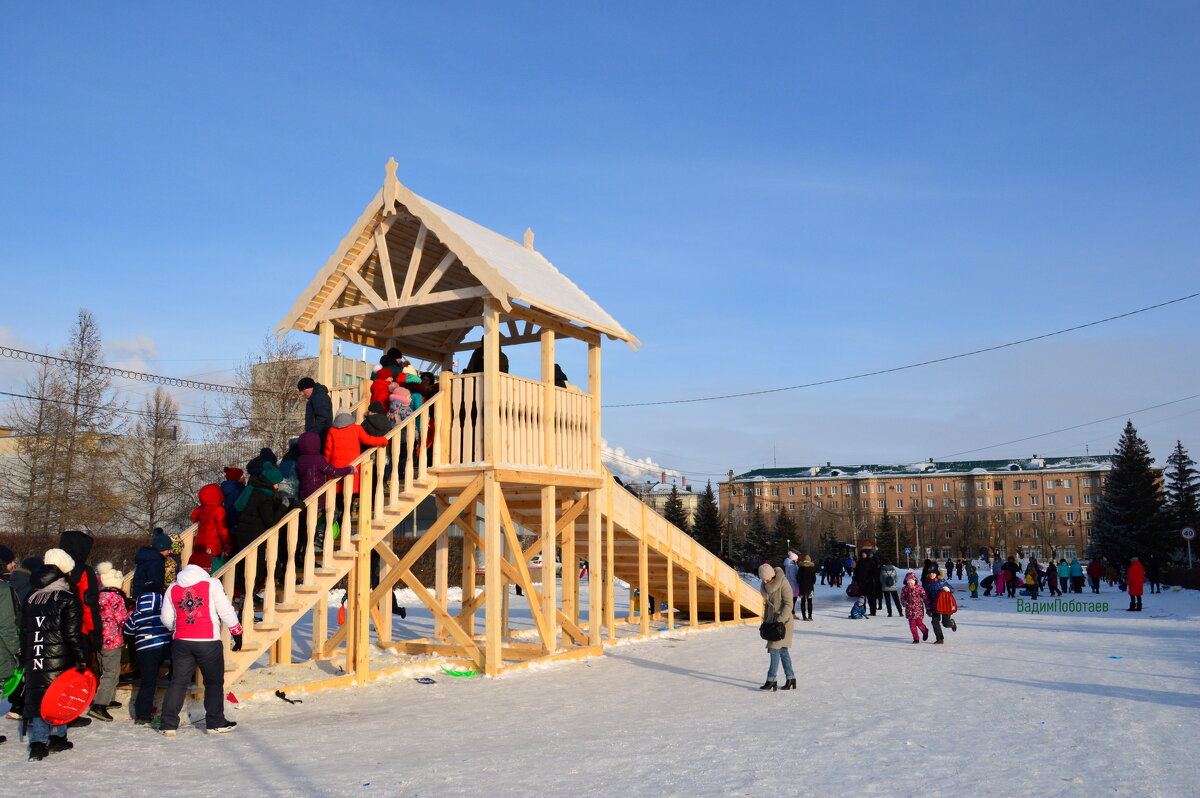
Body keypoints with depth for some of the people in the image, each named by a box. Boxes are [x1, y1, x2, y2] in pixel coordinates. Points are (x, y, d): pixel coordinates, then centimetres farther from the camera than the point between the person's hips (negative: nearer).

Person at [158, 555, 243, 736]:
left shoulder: (172, 588, 8)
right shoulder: (211, 584, -6)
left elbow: (166, 619, 14)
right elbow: (226, 611, -5)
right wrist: (237, 633, 6)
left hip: (181, 642, 4)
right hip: (208, 642, -4)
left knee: (178, 682, 12)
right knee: (214, 682, 8)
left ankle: (168, 724, 10)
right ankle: (215, 723, 12)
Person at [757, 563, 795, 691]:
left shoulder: (782, 582, -17)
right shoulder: (766, 585, 6)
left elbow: (788, 604, -18)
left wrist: (780, 620, -21)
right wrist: (765, 620, 13)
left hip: (784, 621, -7)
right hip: (772, 621, 7)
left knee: (775, 649, -8)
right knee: (782, 650, 10)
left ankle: (771, 680, -4)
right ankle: (791, 678, 17)